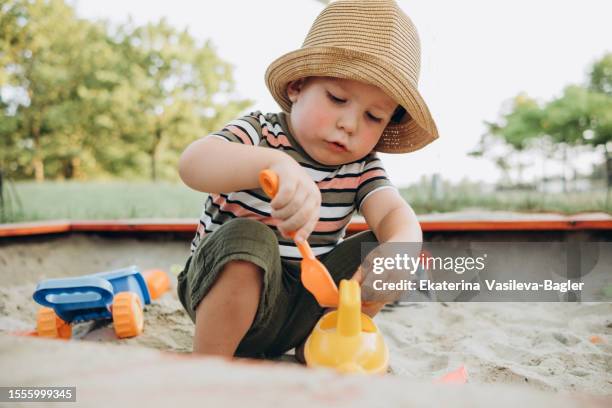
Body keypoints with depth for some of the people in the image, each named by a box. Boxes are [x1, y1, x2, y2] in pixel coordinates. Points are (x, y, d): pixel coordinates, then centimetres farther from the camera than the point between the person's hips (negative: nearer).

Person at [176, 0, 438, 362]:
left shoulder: (362, 168, -3)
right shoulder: (260, 133, -16)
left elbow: (396, 214, -20)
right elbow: (192, 163, -36)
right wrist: (274, 163, -55)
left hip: (304, 308, 4)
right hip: (227, 292, -4)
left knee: (377, 246, -13)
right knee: (247, 237, -34)